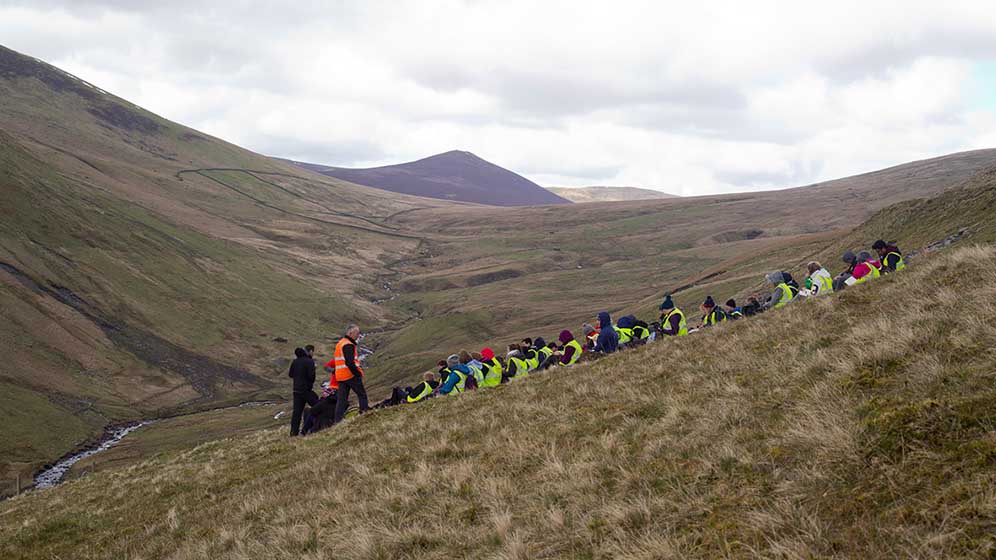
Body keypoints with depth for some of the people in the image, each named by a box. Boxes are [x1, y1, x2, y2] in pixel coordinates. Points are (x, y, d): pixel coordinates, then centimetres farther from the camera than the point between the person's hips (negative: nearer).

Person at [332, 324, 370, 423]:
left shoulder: (340, 343, 18)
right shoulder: (348, 345, -14)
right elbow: (349, 362, -23)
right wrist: (358, 373, -17)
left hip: (340, 376, 9)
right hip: (350, 375, -9)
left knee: (341, 399, 6)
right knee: (362, 395, 4)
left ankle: (338, 420, 2)